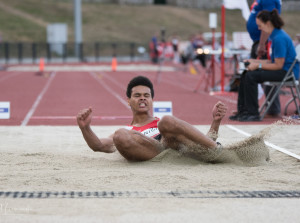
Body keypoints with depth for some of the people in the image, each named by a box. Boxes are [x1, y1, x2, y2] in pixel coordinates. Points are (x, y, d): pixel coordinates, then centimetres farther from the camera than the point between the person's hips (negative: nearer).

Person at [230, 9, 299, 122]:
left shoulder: (279, 38, -20)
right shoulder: (276, 35, 11)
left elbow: (278, 65, -19)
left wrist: (258, 65, -13)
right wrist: (255, 61, 10)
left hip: (288, 72, -10)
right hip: (282, 70, 10)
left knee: (251, 76, -21)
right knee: (245, 75, 2)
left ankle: (253, 114, -13)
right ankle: (243, 111, 3)